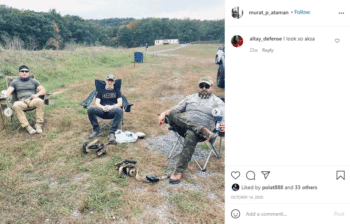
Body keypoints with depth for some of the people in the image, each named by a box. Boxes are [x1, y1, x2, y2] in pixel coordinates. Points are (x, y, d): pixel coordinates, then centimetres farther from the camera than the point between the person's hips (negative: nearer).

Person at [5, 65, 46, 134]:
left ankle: (39, 124, -32)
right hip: (21, 102, 0)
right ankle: (26, 126, -40)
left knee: (40, 101, -37)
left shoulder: (34, 81, 24)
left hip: (32, 100, 0)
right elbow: (8, 91, 12)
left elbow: (43, 91, 14)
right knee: (15, 106, -38)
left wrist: (37, 95, -7)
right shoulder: (15, 82, 25)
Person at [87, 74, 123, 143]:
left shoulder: (117, 91, 23)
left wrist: (111, 107, -14)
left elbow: (120, 103, 8)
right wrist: (103, 107, -12)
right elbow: (96, 103, 12)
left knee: (119, 110, -39)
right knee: (90, 109, -31)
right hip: (102, 111, 2)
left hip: (112, 111, -1)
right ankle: (96, 130, -17)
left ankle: (112, 133, -36)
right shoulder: (101, 91, 26)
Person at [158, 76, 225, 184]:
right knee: (171, 114, -28)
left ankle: (179, 171, -37)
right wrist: (164, 113, 3)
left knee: (191, 135, -40)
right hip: (183, 126, 4)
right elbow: (175, 109, 25)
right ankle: (204, 132, -36)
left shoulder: (217, 102, 15)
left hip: (201, 130, -3)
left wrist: (224, 125, -26)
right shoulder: (191, 98, 27)